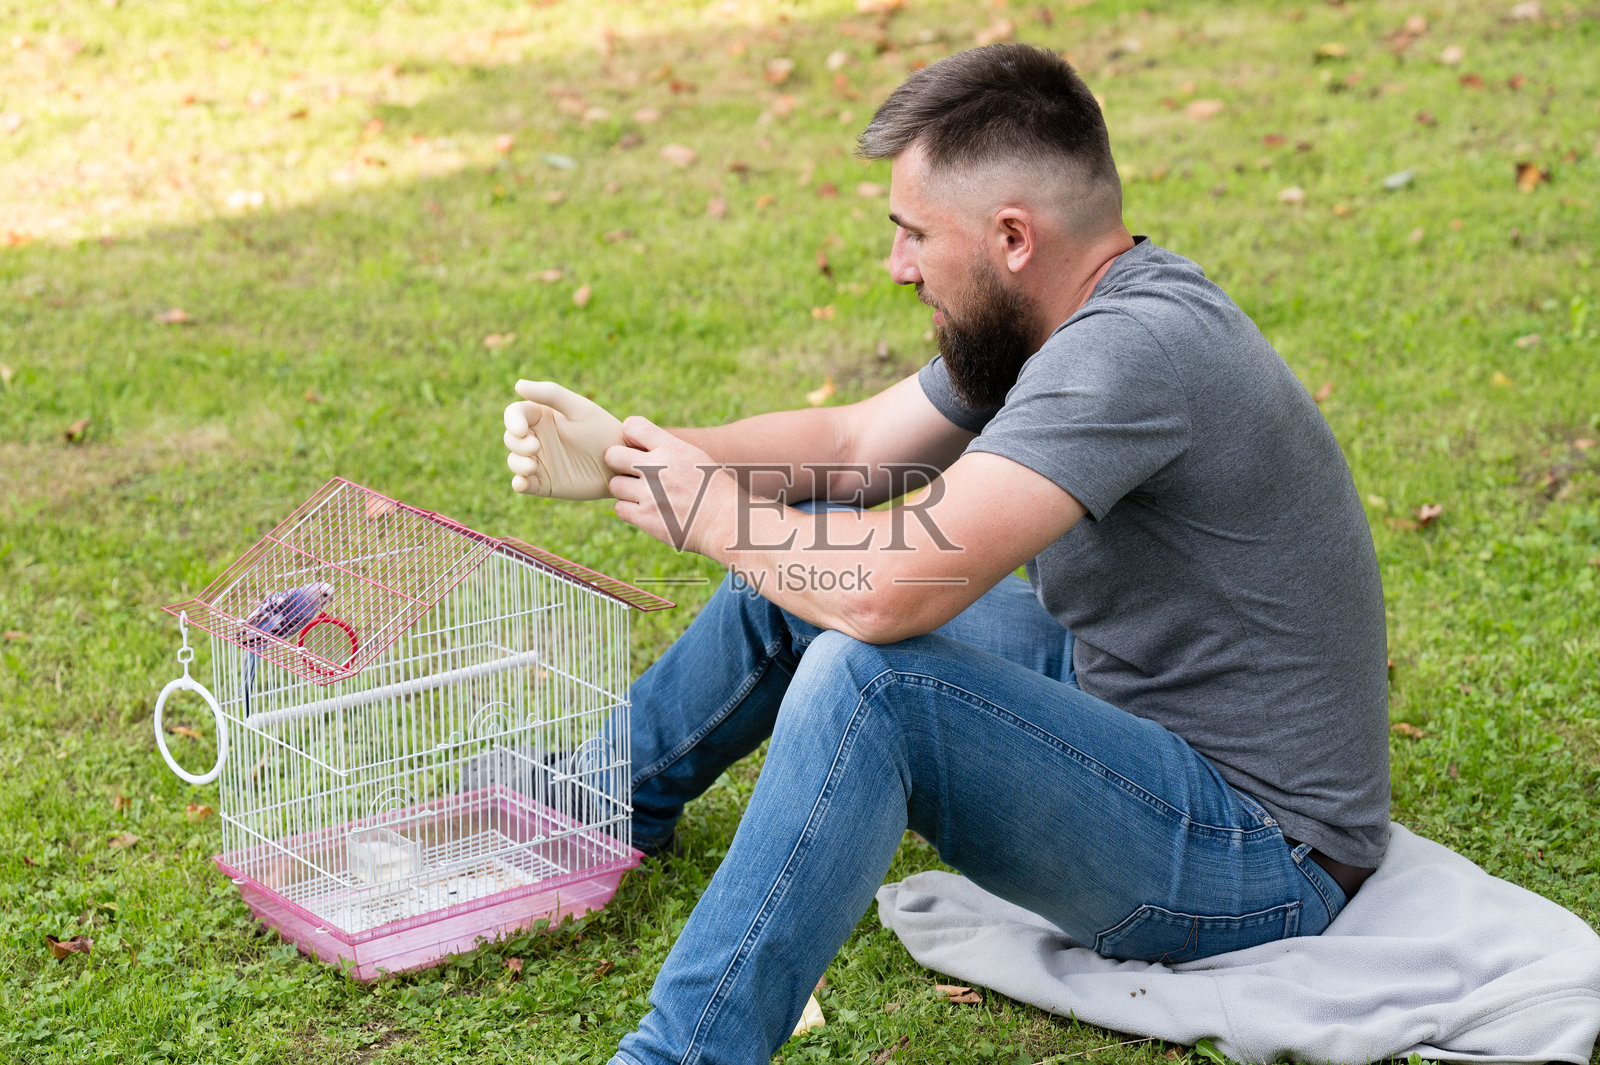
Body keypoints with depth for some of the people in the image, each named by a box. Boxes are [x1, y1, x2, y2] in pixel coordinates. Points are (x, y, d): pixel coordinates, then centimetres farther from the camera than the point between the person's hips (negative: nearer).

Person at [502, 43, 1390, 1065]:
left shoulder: (1136, 348, -29)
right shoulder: (1083, 319, 3)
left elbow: (887, 590, -36)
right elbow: (850, 444, 13)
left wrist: (708, 510, -17)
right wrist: (623, 452, 0)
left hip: (1261, 862, -10)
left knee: (869, 676, -32)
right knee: (805, 564, 13)